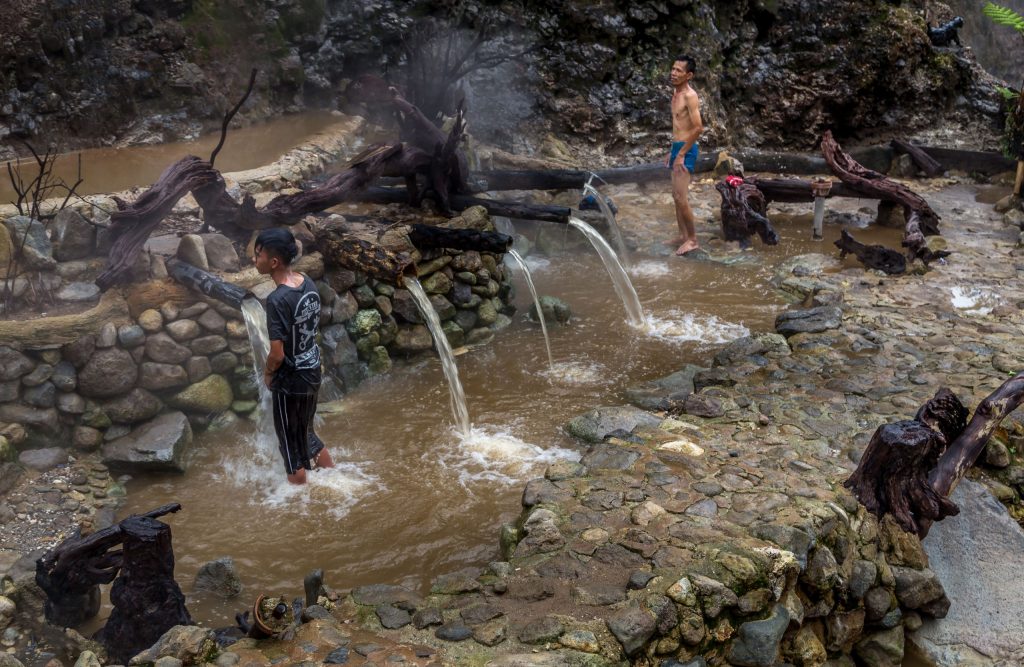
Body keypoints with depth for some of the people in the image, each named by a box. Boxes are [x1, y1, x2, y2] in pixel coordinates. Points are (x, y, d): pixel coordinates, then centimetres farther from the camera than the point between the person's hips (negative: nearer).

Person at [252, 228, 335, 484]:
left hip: (290, 382, -8)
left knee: (292, 446, 11)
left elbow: (277, 355, -25)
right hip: (312, 373, 8)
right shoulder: (309, 284, -3)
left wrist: (267, 373, -3)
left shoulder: (277, 300, -27)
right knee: (306, 434, 26)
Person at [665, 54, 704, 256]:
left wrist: (681, 154, -21)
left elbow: (698, 128, -23)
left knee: (680, 196, -11)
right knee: (676, 195, 13)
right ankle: (683, 235, 22)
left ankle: (692, 239, -2)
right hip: (677, 147, 10)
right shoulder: (676, 94, 13)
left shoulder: (690, 96, -16)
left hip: (686, 150, -10)